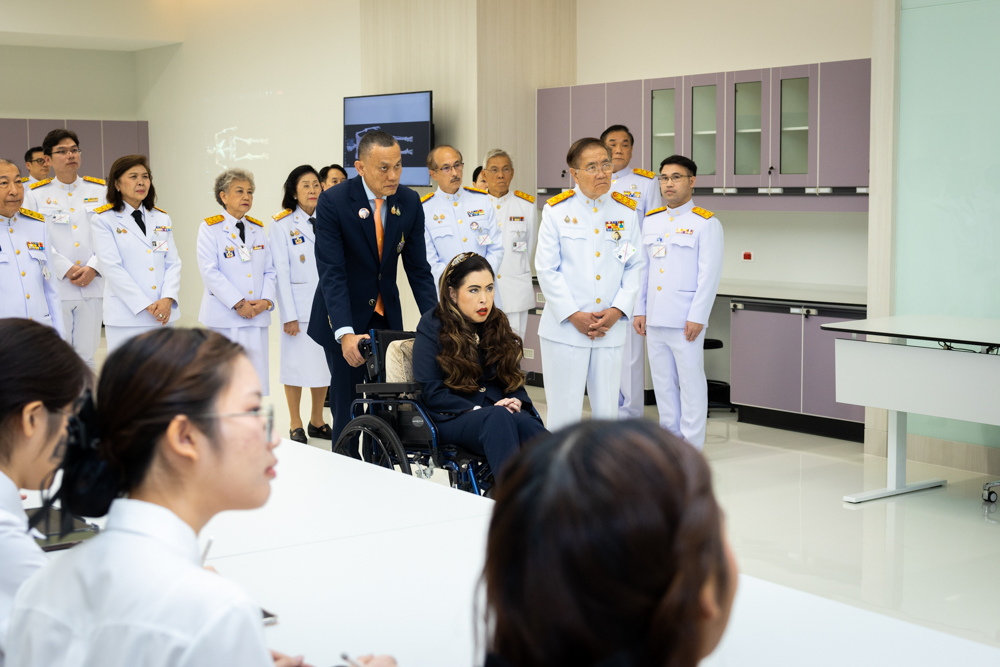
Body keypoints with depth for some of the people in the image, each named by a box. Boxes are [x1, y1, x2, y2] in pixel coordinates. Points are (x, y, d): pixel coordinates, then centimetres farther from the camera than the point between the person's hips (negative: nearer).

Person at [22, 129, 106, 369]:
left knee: (86, 357, 7)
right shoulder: (36, 194, 4)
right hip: (55, 287, -2)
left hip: (92, 285, 2)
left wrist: (93, 268, -9)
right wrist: (67, 270, -12)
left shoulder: (100, 190, 10)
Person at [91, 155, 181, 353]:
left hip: (164, 314, 4)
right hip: (126, 317, -4)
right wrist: (146, 305, -15)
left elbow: (173, 263, 9)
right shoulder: (104, 220, -1)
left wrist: (168, 298, -9)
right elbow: (111, 267, -9)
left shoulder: (162, 219, 14)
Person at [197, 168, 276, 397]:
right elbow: (210, 272, -10)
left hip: (257, 318, 4)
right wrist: (238, 304, -16)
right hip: (223, 316, -4)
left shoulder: (258, 229, 14)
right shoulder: (210, 228, -1)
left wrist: (266, 301, -7)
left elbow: (270, 270, 11)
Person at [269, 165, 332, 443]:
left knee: (325, 364, 8)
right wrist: (289, 315, -12)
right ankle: (296, 425, 13)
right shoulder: (281, 225, -3)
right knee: (296, 365, 1)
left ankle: (317, 421, 22)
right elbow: (281, 272, -6)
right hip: (299, 306, -4)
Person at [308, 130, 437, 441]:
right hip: (344, 319, -4)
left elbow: (418, 269, 0)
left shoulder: (409, 202, -3)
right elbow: (331, 273, -21)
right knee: (346, 406, -2)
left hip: (386, 316, 4)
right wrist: (345, 333, -32)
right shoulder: (333, 202, -16)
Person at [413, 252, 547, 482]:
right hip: (452, 418, -4)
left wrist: (515, 401, -3)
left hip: (500, 411, 4)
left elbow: (513, 376, 21)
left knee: (527, 424, -34)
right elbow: (431, 393, -5)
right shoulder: (432, 327, 2)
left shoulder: (497, 324, 18)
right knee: (499, 418, -39)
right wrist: (477, 410, -16)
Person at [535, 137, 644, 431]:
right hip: (565, 328, -3)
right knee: (564, 410, -1)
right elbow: (546, 269, -3)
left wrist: (617, 310, -6)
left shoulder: (626, 212, 7)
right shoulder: (557, 211, -1)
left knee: (607, 410, 8)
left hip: (610, 328, 3)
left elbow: (635, 266, 7)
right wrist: (573, 315, -9)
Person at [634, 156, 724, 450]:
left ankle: (691, 445, 7)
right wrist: (639, 310, 10)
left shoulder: (706, 224, -4)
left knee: (691, 381, -1)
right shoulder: (651, 221, 13)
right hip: (654, 318, 6)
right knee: (662, 381, 11)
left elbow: (709, 275, -8)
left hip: (685, 320, -6)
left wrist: (697, 317, -14)